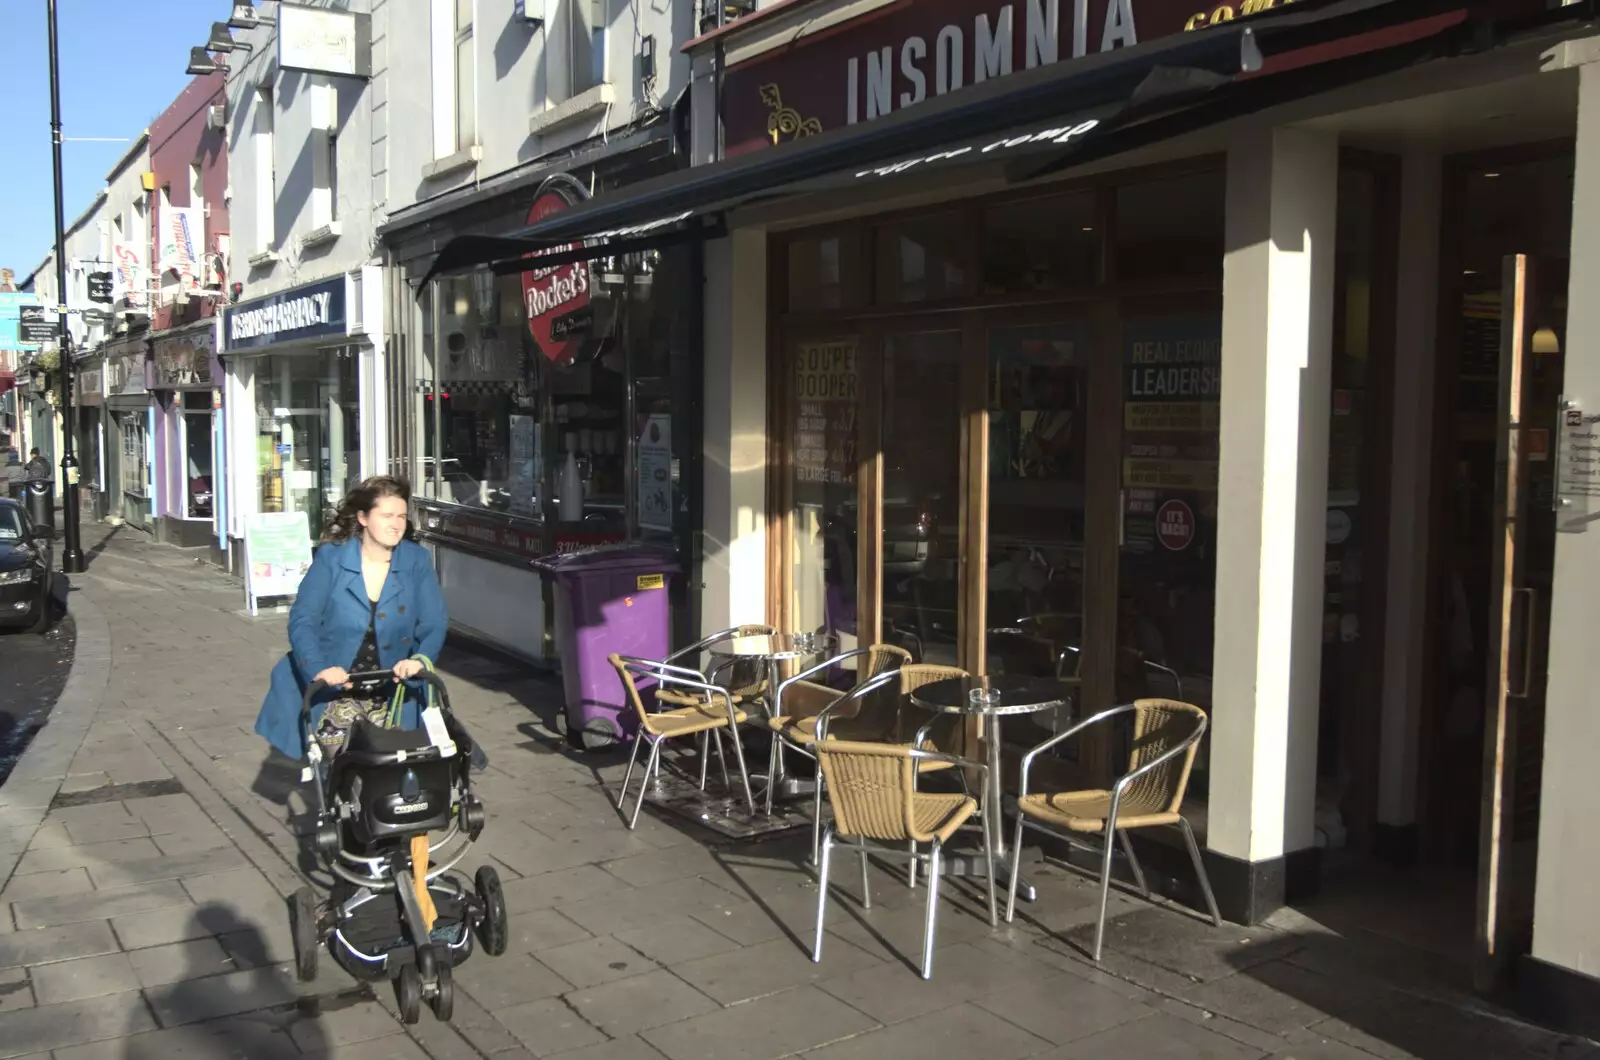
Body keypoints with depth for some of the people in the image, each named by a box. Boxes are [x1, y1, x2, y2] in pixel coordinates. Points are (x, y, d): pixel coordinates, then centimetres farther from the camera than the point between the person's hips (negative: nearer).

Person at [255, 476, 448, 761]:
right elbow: (302, 621, -10)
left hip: (392, 693, 1)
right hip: (334, 689, -1)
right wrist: (319, 668, -27)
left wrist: (419, 659, -26)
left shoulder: (417, 561, -1)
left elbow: (434, 623, -6)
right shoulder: (331, 558, -3)